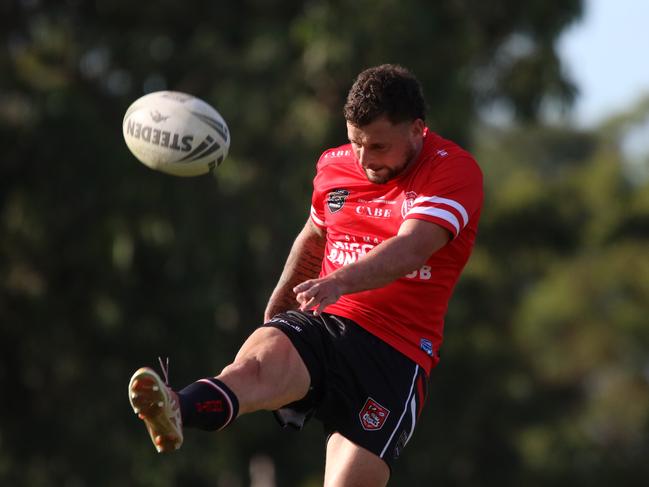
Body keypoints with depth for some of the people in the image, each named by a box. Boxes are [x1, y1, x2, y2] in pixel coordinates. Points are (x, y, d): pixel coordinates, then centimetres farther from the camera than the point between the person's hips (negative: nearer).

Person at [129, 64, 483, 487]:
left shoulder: (455, 170, -7)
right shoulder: (334, 166, 12)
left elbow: (411, 249, -24)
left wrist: (340, 282, -39)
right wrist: (277, 305, 34)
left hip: (397, 352, -3)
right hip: (317, 324, 3)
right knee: (259, 361, -32)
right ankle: (176, 411, -65)